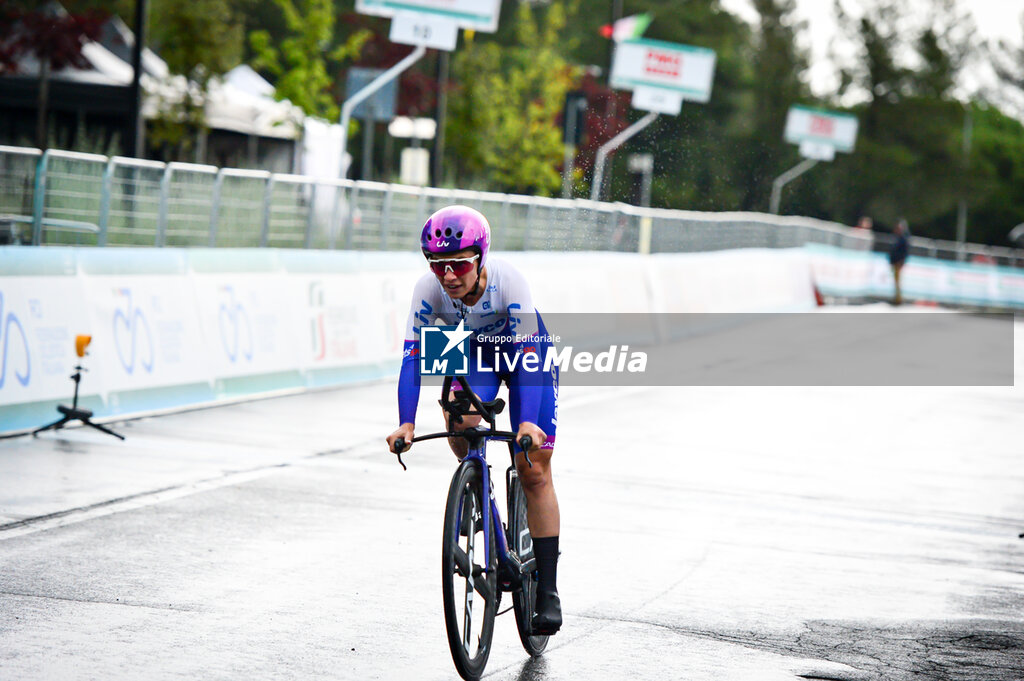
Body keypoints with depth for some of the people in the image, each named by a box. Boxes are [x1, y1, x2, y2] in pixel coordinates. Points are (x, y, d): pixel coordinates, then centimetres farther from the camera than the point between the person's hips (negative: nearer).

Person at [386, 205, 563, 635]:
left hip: (528, 351, -2)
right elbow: (412, 357, -29)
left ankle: (548, 592, -2)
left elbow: (527, 355, -39)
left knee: (534, 471, -7)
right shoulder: (429, 289, -28)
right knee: (460, 424, -29)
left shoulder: (509, 282, -36)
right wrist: (406, 423, -40)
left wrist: (529, 422, -50)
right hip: (472, 354, 3)